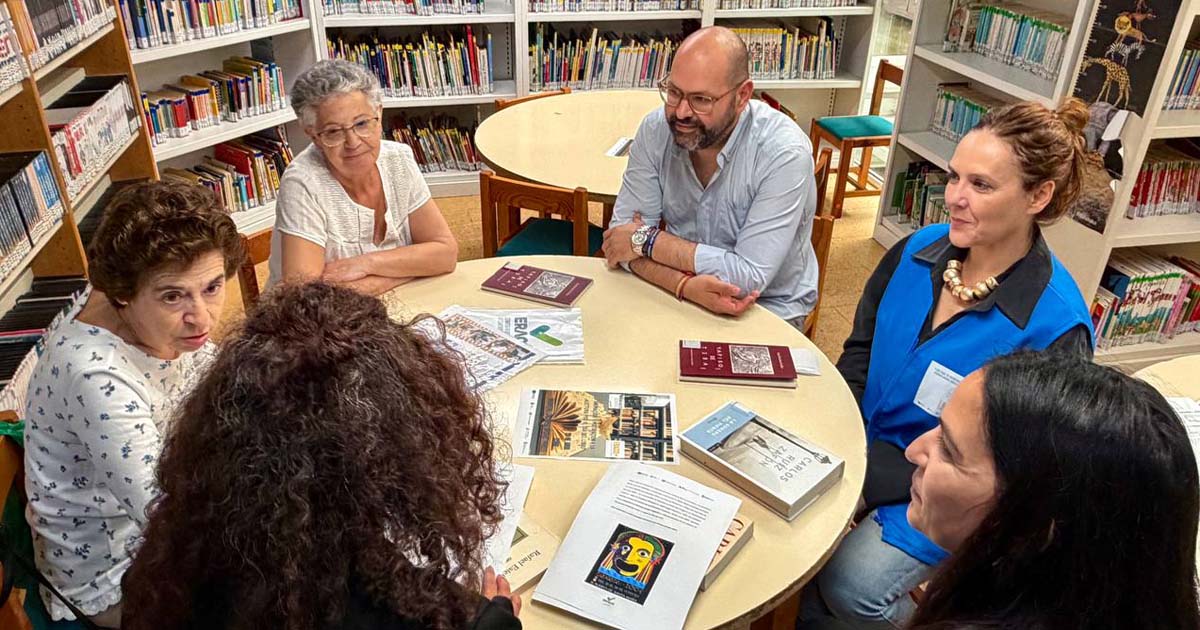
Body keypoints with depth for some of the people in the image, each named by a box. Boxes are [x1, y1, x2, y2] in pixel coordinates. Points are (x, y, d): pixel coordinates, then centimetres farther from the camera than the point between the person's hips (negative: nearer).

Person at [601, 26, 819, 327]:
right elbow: (623, 234, -12)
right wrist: (685, 285, -29)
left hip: (770, 307, -3)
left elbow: (749, 276, -27)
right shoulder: (656, 129, -11)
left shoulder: (785, 152, -23)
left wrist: (646, 240, -21)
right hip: (680, 295, 4)